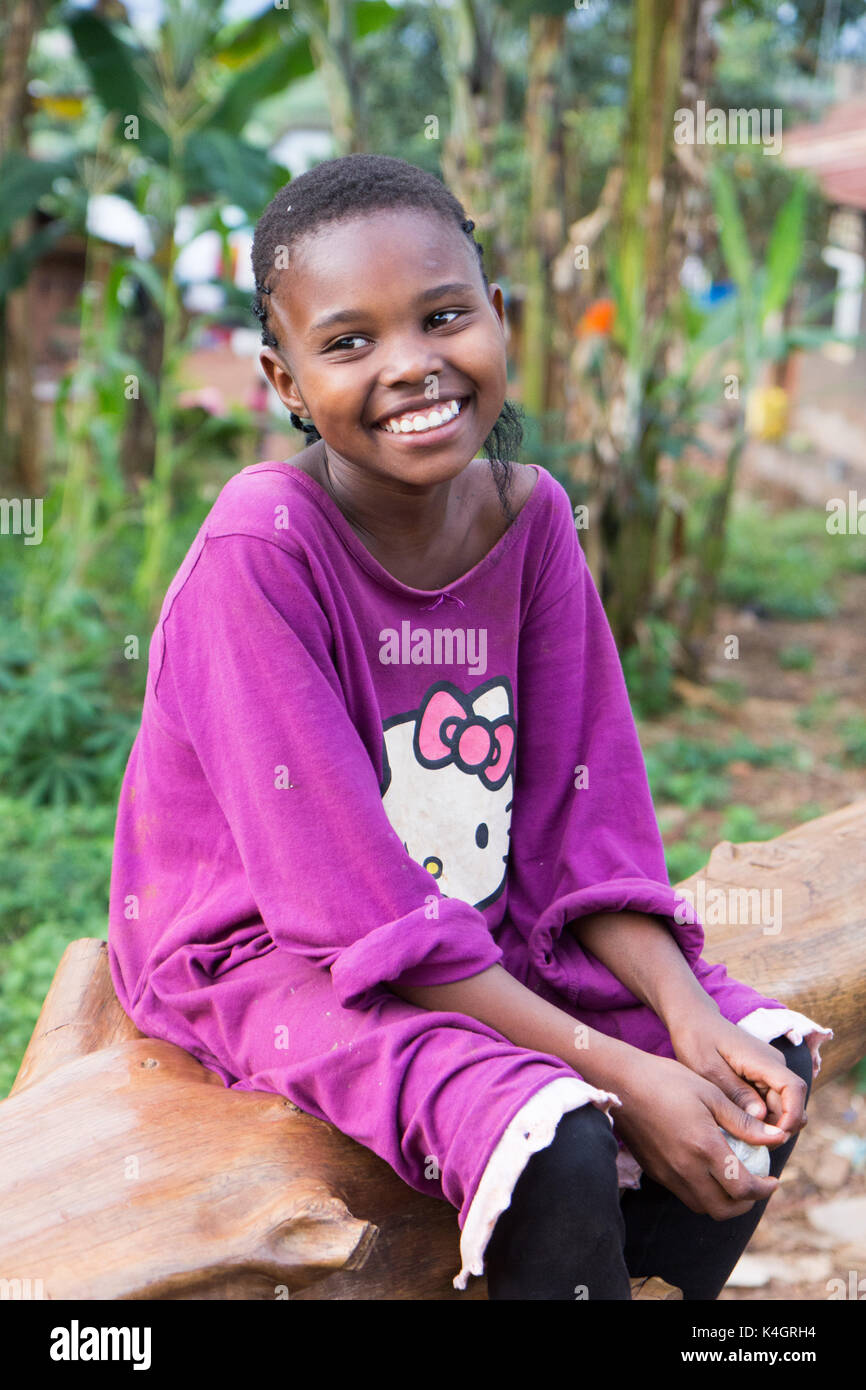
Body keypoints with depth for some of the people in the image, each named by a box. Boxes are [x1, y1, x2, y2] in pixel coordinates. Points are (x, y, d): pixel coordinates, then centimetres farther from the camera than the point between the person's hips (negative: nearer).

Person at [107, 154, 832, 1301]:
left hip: (480, 925, 7)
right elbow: (343, 889, -25)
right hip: (269, 953, -6)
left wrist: (692, 1019, -16)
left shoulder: (530, 516, -5)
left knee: (766, 1063, -2)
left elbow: (580, 816, -1)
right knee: (562, 1150, -28)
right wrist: (614, 1071, -26)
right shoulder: (261, 548, -25)